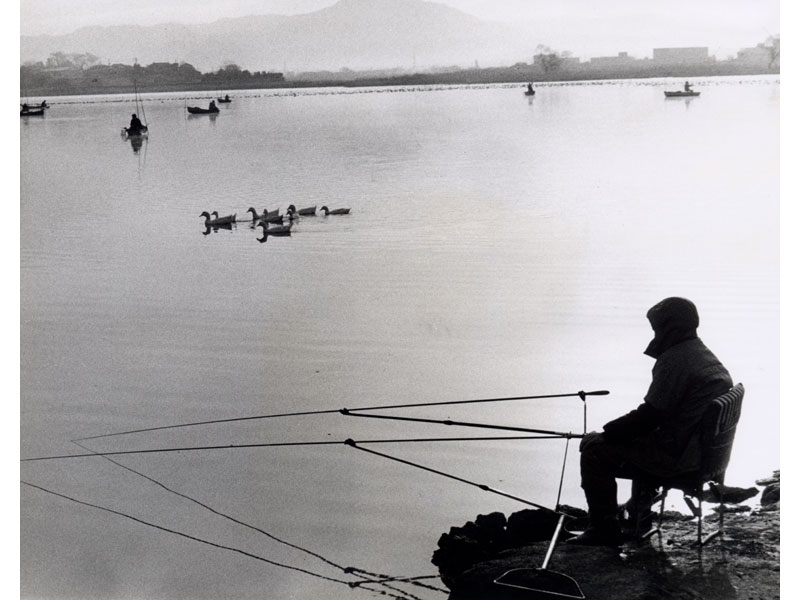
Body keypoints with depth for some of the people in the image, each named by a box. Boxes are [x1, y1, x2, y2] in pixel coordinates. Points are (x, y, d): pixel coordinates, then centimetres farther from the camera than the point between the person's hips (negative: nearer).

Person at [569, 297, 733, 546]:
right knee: (641, 439, 37)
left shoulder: (674, 360, -18)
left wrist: (608, 432, -7)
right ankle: (639, 515, 45)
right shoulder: (706, 355, 13)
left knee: (595, 447, -3)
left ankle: (605, 529, 5)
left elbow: (651, 414, -19)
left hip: (679, 455, -10)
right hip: (707, 449, 10)